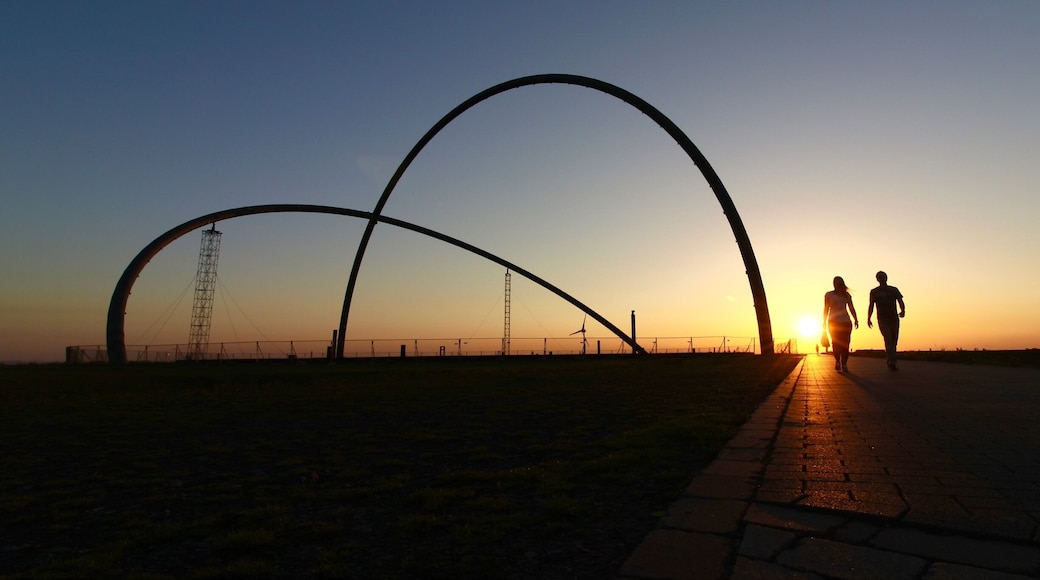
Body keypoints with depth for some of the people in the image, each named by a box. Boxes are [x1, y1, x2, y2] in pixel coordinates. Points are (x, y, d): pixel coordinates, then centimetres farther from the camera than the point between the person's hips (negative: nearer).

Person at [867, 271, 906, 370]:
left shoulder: (894, 290, 11)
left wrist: (903, 311, -23)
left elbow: (901, 302, 0)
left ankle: (889, 361, 19)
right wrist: (868, 319, -1)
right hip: (882, 319, -2)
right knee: (888, 340, -19)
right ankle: (892, 363, -27)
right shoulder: (874, 292, 10)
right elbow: (871, 306, 11)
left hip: (894, 318, 2)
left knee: (893, 341, 4)